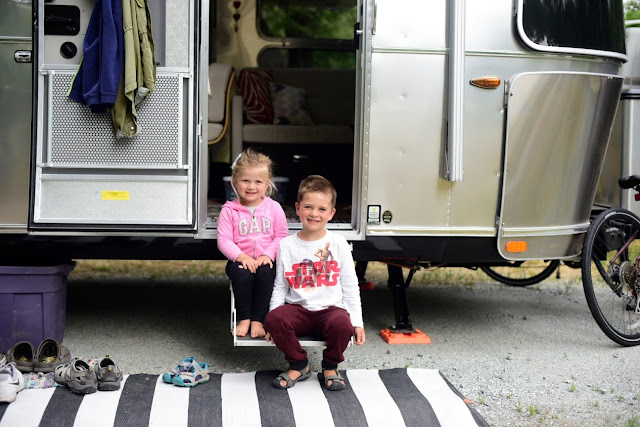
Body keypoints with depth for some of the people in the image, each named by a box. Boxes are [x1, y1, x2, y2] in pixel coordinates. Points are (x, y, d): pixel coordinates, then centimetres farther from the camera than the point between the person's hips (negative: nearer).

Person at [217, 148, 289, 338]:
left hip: (266, 260, 0)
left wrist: (268, 254, -13)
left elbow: (282, 236, 2)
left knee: (266, 273, -32)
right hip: (240, 260, 0)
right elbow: (223, 239, -4)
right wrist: (241, 256, -19)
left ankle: (258, 320, -21)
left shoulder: (273, 208, 4)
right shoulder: (229, 210, 1)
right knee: (242, 274, -33)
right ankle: (244, 318, -16)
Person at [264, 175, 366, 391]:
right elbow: (280, 287, 10)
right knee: (273, 319, -29)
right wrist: (273, 320, -2)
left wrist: (357, 322, -1)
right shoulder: (287, 245, 6)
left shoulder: (338, 244, 4)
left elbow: (350, 287, 6)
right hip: (298, 309, 1)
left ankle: (330, 367, -3)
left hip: (330, 309, -1)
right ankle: (299, 365, -4)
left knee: (342, 323, -34)